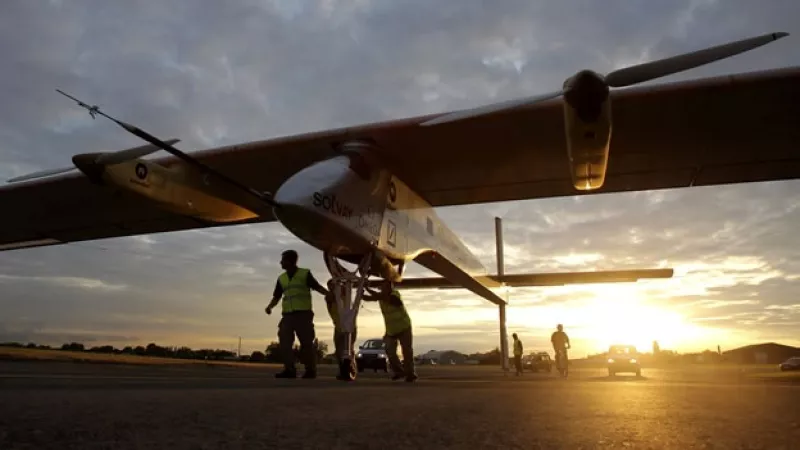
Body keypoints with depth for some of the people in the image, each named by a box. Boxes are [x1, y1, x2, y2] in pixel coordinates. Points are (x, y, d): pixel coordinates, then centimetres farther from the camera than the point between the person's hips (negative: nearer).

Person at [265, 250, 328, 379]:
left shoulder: (305, 274, 2)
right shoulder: (281, 278, 15)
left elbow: (317, 287, -3)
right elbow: (277, 297, 15)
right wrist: (270, 306, -4)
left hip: (303, 313, -5)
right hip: (287, 314, 5)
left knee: (306, 342, -4)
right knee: (284, 342, -4)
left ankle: (311, 370, 6)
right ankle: (289, 369, 2)